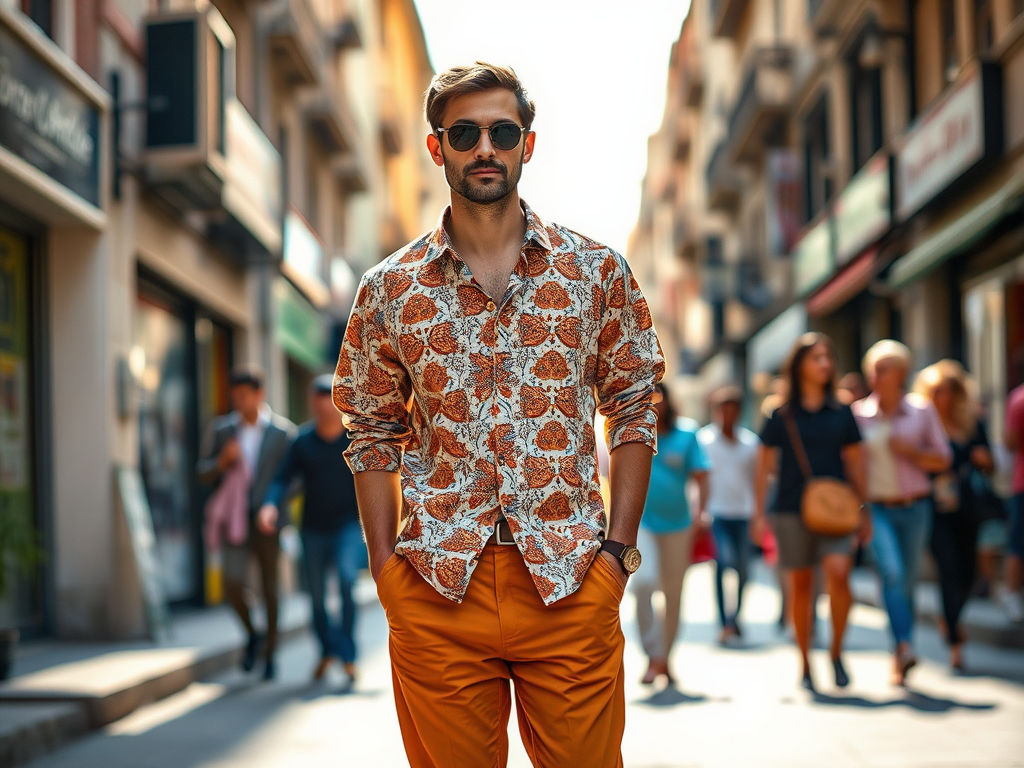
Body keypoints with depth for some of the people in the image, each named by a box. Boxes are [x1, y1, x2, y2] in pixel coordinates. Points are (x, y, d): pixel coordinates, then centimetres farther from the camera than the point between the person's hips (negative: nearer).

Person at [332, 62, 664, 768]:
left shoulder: (598, 272, 5)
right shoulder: (390, 289, 6)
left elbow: (634, 410, 8)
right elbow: (374, 437, 9)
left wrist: (618, 547, -1)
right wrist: (386, 572, 1)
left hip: (570, 580, 0)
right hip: (436, 591, 1)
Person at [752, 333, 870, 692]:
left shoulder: (842, 412, 7)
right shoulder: (781, 415, 3)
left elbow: (855, 462, 13)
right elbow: (764, 464, 6)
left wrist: (864, 512, 12)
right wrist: (759, 514, 3)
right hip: (791, 510, 0)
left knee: (838, 571, -20)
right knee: (800, 585, 5)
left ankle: (836, 652, -1)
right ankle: (805, 665, 18)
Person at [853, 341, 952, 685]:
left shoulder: (922, 410, 3)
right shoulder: (859, 413, 4)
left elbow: (943, 460, 4)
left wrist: (911, 451, -13)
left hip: (915, 508, 1)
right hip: (877, 510, -1)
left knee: (907, 582, 6)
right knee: (891, 573, -22)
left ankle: (898, 661, 18)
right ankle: (904, 646, -29)